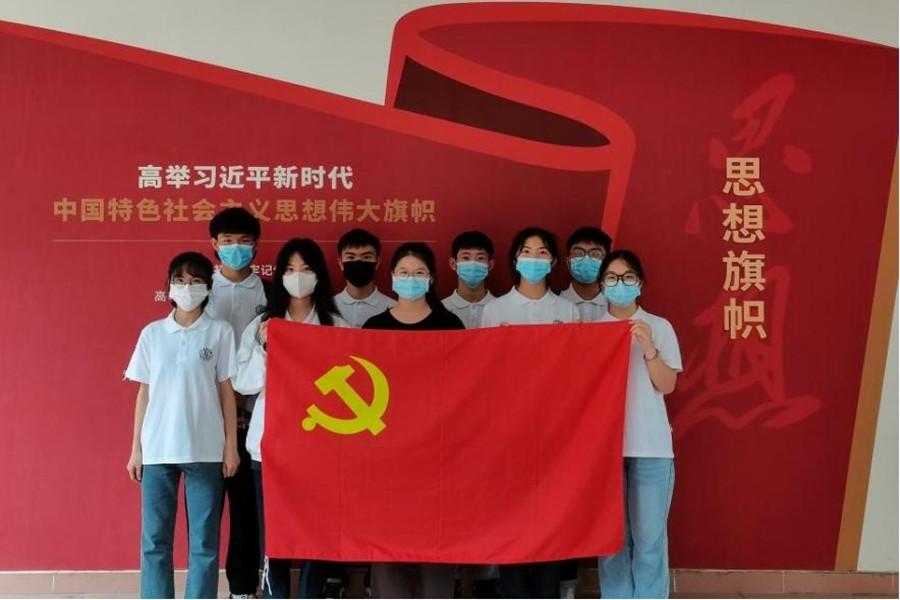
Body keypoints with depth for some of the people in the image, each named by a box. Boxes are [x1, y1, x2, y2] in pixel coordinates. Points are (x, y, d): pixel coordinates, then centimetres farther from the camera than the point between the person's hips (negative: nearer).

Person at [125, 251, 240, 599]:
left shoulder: (220, 332, 2)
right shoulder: (152, 333, 7)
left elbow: (226, 391, 3)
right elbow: (144, 393, 9)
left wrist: (231, 445, -1)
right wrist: (135, 449, 7)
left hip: (206, 450, -2)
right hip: (157, 450, 2)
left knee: (204, 541, 3)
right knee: (154, 540, 4)